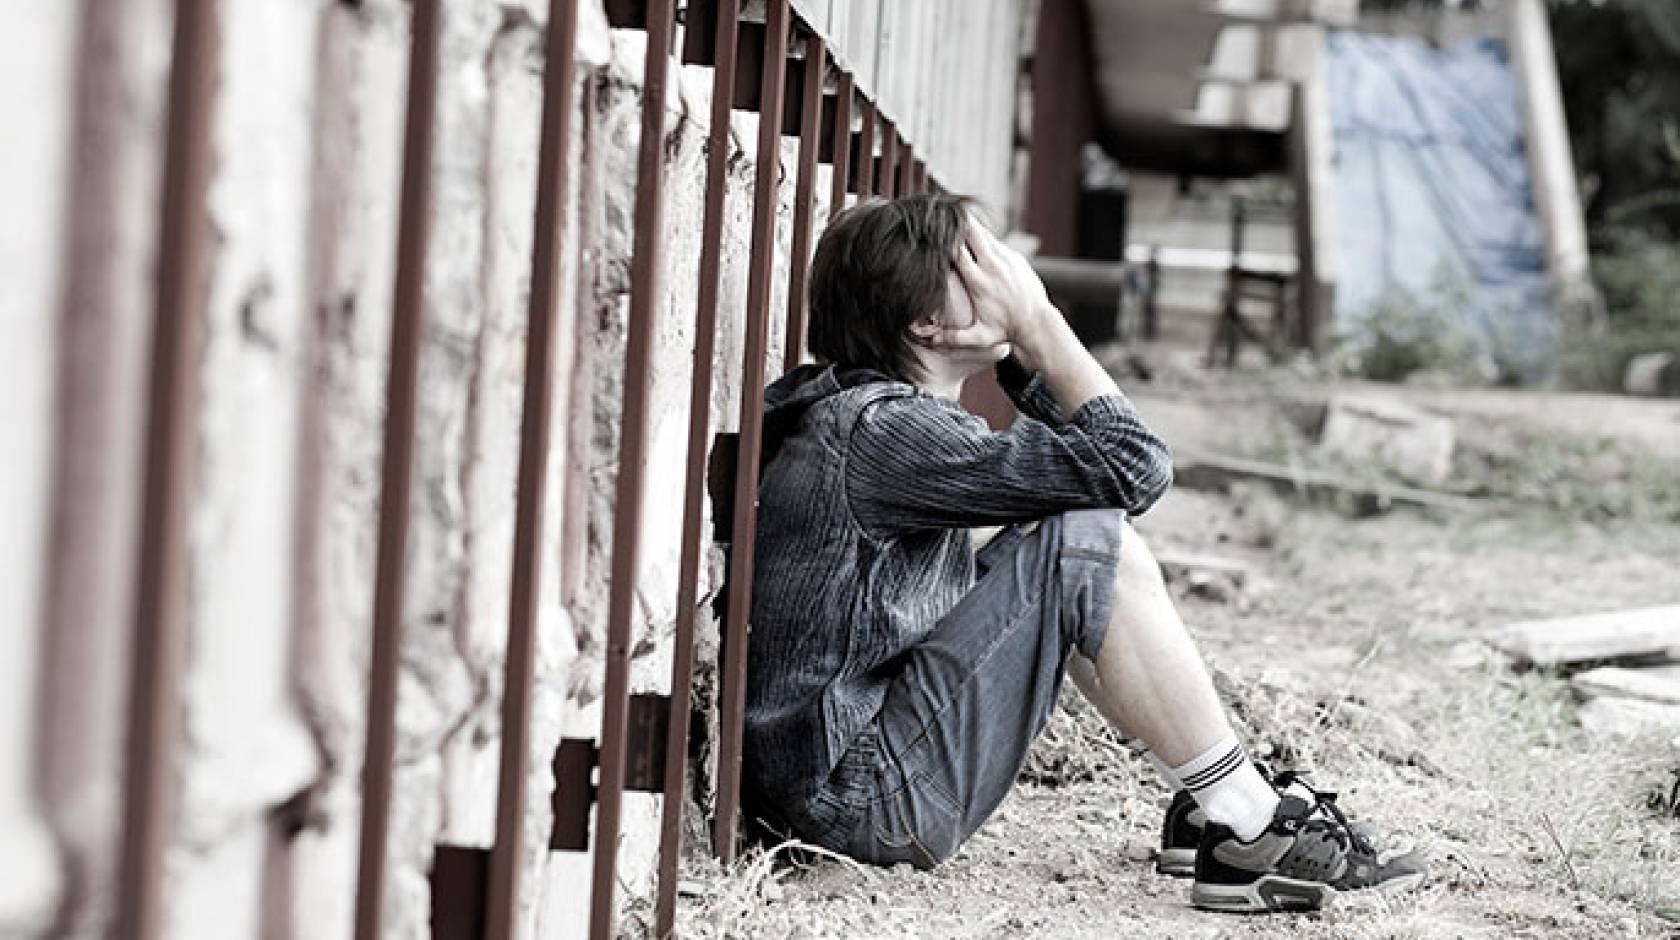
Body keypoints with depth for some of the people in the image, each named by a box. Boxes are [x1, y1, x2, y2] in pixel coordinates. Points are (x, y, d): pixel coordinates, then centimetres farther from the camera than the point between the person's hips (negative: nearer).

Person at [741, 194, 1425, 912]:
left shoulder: (849, 406, 12)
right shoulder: (879, 432, -19)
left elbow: (1083, 451, 18)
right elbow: (1133, 468, -19)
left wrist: (1023, 346, 3)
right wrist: (1036, 320, -10)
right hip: (863, 803, -11)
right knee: (1091, 545, -15)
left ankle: (1210, 803, 15)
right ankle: (1251, 834, -6)